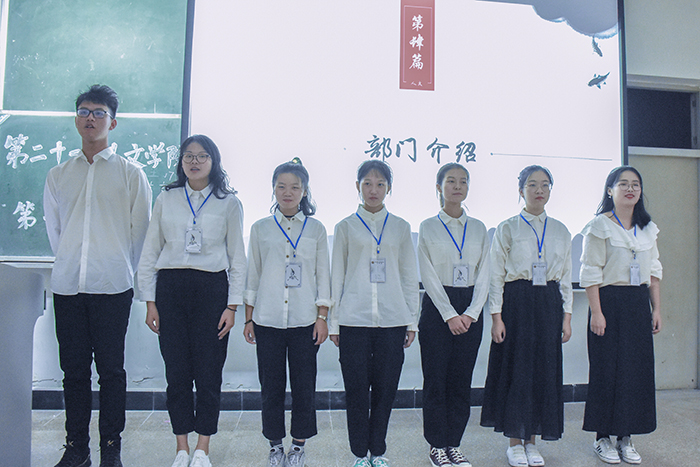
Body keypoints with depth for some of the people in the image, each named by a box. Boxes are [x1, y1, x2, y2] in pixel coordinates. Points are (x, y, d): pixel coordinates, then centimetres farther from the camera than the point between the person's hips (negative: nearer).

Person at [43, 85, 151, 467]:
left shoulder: (130, 174, 4)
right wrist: (70, 264, 12)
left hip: (112, 286, -3)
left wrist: (120, 269, 7)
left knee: (111, 368, 1)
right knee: (73, 368, 8)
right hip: (67, 285, 3)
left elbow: (140, 229, 5)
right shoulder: (58, 175, 13)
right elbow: (53, 228, 18)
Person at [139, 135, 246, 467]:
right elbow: (150, 252, 11)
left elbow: (237, 258, 4)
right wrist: (150, 301, 5)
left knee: (208, 372, 2)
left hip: (211, 289, -1)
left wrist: (232, 305, -2)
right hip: (170, 289, 2)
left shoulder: (228, 202, 5)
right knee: (176, 372, 6)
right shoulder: (166, 199, 10)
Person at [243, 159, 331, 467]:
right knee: (271, 385, 7)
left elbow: (323, 276, 6)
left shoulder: (316, 229, 5)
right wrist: (248, 319, 7)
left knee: (304, 385, 5)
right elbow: (252, 276, 9)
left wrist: (322, 317, 0)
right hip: (267, 320, 1)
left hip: (305, 320, 0)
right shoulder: (260, 228, 6)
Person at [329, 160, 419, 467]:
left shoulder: (400, 227, 10)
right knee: (357, 390, 2)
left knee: (385, 389, 6)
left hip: (392, 320, 1)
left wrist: (412, 321, 6)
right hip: (354, 320, -1)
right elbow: (337, 276, 7)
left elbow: (409, 277, 11)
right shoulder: (346, 227, 7)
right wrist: (333, 322, 4)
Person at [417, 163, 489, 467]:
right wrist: (450, 315, -12)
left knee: (461, 379, 7)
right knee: (436, 379, 1)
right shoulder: (428, 227, 1)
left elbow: (483, 275, 6)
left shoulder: (478, 228, 10)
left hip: (470, 309, 3)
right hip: (437, 306, -3)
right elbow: (429, 276, -5)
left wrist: (470, 313, -6)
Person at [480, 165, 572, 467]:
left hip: (549, 304, 4)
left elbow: (566, 277, 13)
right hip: (516, 303, -3)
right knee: (516, 368, 0)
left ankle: (531, 441, 21)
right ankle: (515, 442, 16)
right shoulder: (507, 229, 0)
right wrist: (496, 317, -9)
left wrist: (566, 316, 6)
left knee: (545, 369, 6)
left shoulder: (561, 231, 11)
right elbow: (496, 276, -3)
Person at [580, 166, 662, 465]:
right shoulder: (600, 226, -6)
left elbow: (653, 271, 15)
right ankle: (602, 437, 12)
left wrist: (656, 308, 8)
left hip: (639, 304, 6)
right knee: (607, 369, -1)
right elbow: (590, 272, -9)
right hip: (609, 301, -5)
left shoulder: (647, 228, 13)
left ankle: (626, 437, 18)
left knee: (638, 368, 6)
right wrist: (596, 312, -15)